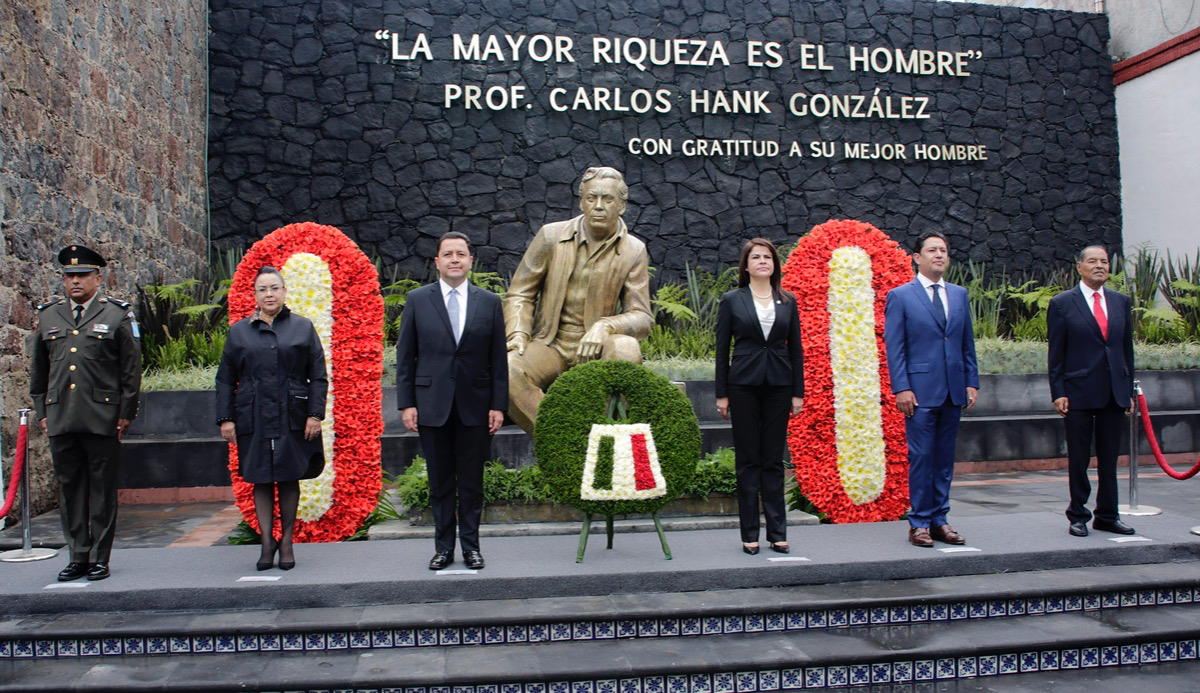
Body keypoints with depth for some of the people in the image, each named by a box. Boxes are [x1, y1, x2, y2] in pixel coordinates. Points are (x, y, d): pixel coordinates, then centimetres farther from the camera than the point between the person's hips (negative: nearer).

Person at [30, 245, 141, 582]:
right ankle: (78, 557, 17)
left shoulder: (117, 315, 2)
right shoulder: (47, 316, 12)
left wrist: (126, 413, -3)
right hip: (60, 420, 4)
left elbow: (131, 369, 1)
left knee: (102, 490, 3)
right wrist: (41, 412, 12)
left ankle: (100, 558, 12)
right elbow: (38, 371, 17)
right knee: (69, 488, 8)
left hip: (102, 420, -3)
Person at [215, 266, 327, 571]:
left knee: (289, 479, 4)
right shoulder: (239, 331, 9)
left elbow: (318, 376, 3)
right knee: (261, 481, 3)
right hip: (254, 419, 1)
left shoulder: (303, 328, 6)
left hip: (292, 418, -1)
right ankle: (267, 541, 12)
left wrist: (315, 414, -5)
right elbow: (225, 379, 9)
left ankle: (287, 541, 15)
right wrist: (225, 418, 1)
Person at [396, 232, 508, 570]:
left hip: (475, 404, 0)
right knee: (440, 481, 7)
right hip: (432, 404, 0)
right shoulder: (417, 300, 3)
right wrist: (406, 403, -3)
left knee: (472, 481, 7)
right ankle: (443, 546, 18)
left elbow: (498, 358, 4)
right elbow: (405, 356, 3)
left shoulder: (489, 302, 5)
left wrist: (498, 404, -1)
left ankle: (471, 545, 18)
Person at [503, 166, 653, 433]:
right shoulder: (551, 236, 3)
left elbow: (642, 317, -4)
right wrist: (519, 334, -12)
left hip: (595, 348, 0)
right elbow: (519, 293, 8)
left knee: (627, 349, -35)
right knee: (504, 372, -30)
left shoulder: (634, 251, 1)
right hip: (549, 344, 1)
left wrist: (605, 327, -26)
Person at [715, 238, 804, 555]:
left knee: (773, 460, 5)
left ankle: (777, 532, 11)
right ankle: (749, 534, 9)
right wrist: (722, 393, -2)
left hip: (778, 386, 2)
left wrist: (798, 392, 4)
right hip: (744, 385, -2)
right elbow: (722, 349, 3)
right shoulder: (732, 300, 3)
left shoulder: (787, 302, 9)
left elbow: (796, 348, 10)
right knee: (748, 460, 2)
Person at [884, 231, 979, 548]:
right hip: (921, 390, -5)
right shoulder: (900, 296, -1)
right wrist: (901, 388, -12)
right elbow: (894, 347, -4)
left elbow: (967, 343, 14)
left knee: (945, 458, 9)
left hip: (953, 390, 5)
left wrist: (972, 382, 7)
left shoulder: (959, 295, 13)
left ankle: (939, 520, 18)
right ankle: (919, 522, 8)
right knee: (921, 457, -2)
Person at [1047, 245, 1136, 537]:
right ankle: (1078, 516, 15)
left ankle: (1107, 516, 20)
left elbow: (1127, 348, 13)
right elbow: (1055, 354, -3)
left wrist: (1129, 390, 9)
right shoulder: (1062, 304, -1)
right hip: (1078, 393, -4)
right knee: (1079, 459, 4)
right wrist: (1058, 392, -8)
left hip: (1113, 393, 4)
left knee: (1109, 458, 10)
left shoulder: (1121, 301, 11)